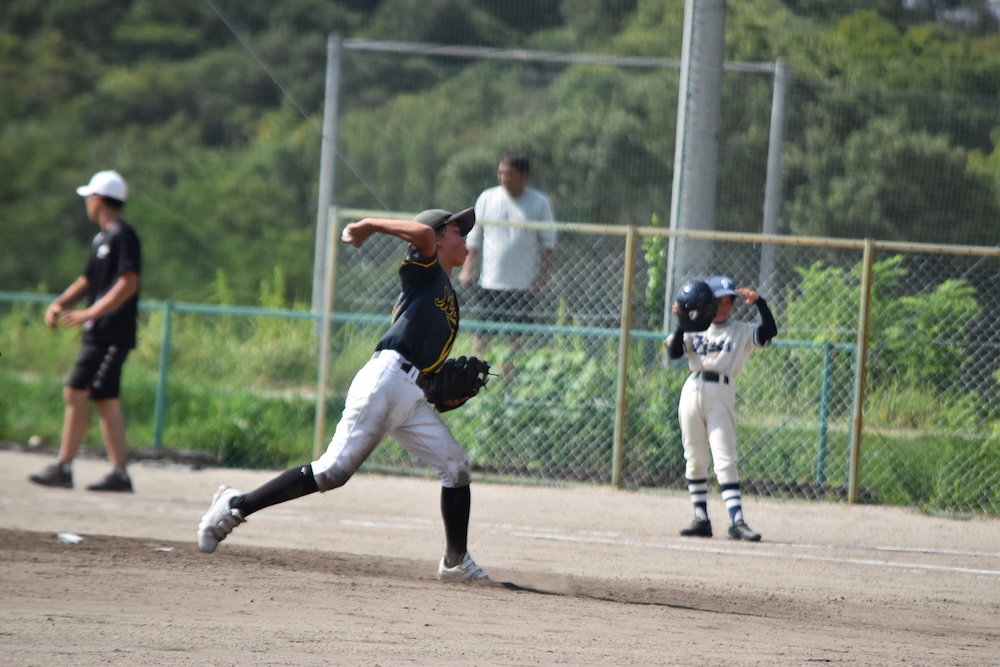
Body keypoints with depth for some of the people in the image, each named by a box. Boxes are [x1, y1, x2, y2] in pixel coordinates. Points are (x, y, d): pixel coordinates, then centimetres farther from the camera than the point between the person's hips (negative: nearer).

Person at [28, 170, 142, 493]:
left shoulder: (123, 236, -12)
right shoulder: (101, 239, 17)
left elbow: (128, 284, -20)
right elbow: (87, 281, 23)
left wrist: (89, 314, -24)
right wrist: (60, 303, 6)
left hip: (112, 333, -10)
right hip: (99, 334, 10)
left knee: (76, 393, -13)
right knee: (106, 401, 8)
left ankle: (63, 468, -13)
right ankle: (119, 473, 9)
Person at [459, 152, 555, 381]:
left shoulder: (539, 203, 1)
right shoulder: (487, 199, 4)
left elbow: (548, 242, 6)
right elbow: (475, 237, 11)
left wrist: (542, 275, -4)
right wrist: (467, 269, 3)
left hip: (523, 285, -1)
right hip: (490, 282, 1)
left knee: (515, 339, 0)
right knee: (482, 336, -4)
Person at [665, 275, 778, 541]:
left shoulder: (741, 332, 7)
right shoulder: (695, 330, 12)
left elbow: (770, 330, -8)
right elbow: (674, 352, -1)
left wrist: (758, 301, -19)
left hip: (721, 396, -3)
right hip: (692, 392, 3)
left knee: (725, 461, -11)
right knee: (694, 460, 7)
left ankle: (737, 522, -15)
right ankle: (701, 519, 14)